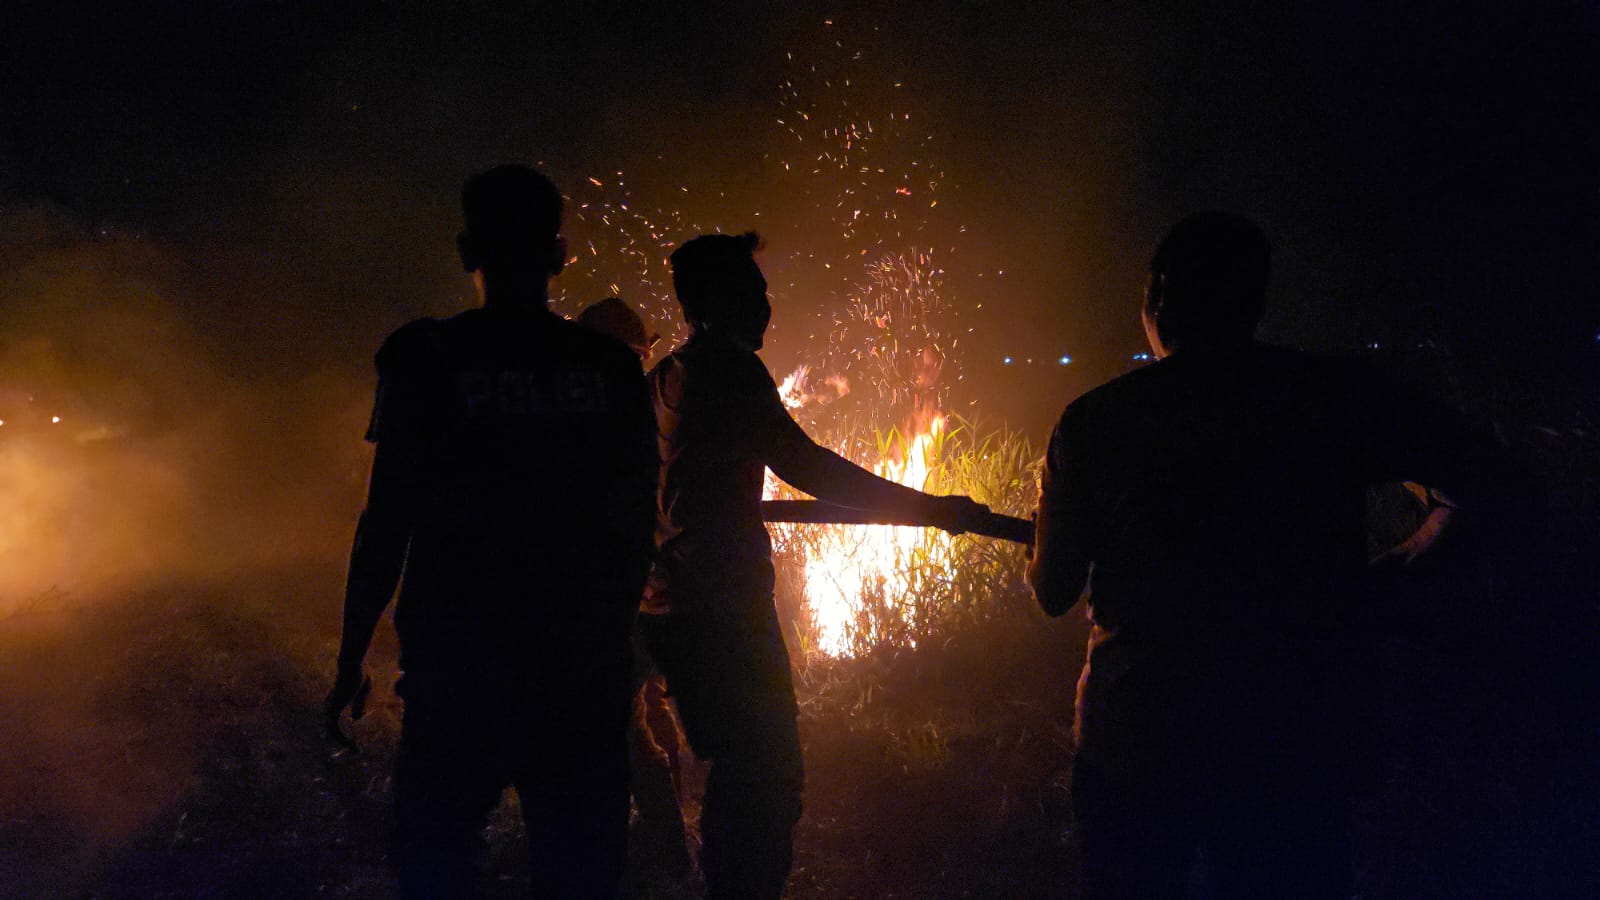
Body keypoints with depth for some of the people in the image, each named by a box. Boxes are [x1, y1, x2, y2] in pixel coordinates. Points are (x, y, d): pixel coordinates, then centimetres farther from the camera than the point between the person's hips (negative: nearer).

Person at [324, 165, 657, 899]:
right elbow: (636, 527, 9)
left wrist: (351, 662, 2)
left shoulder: (427, 359, -4)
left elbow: (387, 522, -5)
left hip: (459, 666, -2)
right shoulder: (612, 368, 3)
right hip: (583, 671, 2)